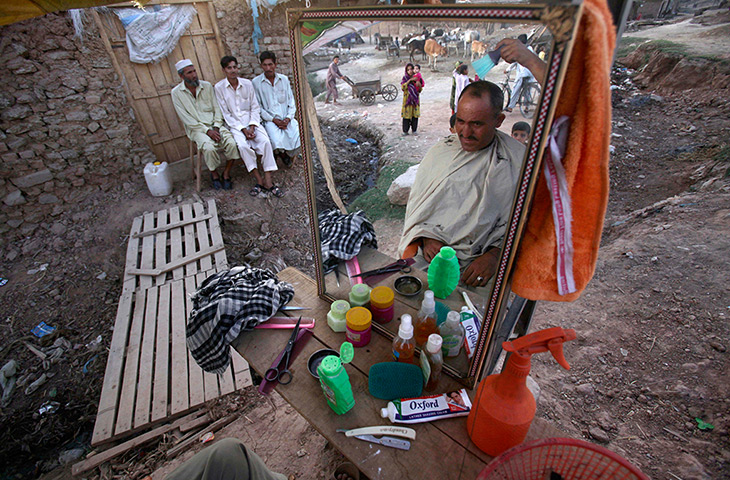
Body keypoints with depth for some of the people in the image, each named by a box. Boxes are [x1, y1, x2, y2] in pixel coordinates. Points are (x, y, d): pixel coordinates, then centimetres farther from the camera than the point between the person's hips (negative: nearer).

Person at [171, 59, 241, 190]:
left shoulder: (207, 86, 6)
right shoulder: (176, 93, -2)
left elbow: (217, 108, 6)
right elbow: (187, 119, -7)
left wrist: (216, 128, -10)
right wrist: (207, 131, -17)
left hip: (214, 125, 3)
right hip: (196, 128, -2)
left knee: (232, 143, -26)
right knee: (209, 148, -32)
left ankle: (226, 173, -6)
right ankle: (214, 174, -4)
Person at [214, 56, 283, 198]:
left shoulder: (247, 84, 5)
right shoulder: (219, 88, -1)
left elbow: (255, 107, 5)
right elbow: (226, 114, -4)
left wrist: (252, 127, -10)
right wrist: (243, 129, -14)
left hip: (251, 122, 2)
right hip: (234, 125, -2)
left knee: (265, 141, -26)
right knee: (243, 145, -31)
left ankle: (268, 181, -27)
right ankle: (259, 180, -24)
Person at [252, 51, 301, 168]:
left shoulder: (284, 79, 10)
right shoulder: (256, 82, 0)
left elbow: (291, 101, 10)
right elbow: (257, 107, -2)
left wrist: (288, 118, -7)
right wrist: (274, 120, -12)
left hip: (286, 118, 3)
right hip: (270, 120, -3)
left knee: (300, 137, -23)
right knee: (278, 142, -31)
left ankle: (290, 155, 11)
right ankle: (282, 154, 8)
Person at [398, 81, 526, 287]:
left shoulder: (519, 162, 0)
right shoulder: (440, 150, 9)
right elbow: (417, 201, 10)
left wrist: (494, 256, -15)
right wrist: (427, 238, -6)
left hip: (476, 263, -1)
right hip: (426, 252, 2)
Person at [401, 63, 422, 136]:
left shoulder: (416, 77, 7)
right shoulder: (404, 78, -1)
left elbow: (420, 90, 6)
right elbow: (403, 87, -18)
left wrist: (419, 85, -16)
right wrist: (410, 80, -22)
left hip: (415, 98, 3)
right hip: (407, 98, -3)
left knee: (415, 114, 3)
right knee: (407, 114, -4)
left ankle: (414, 130, 12)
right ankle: (405, 130, 3)